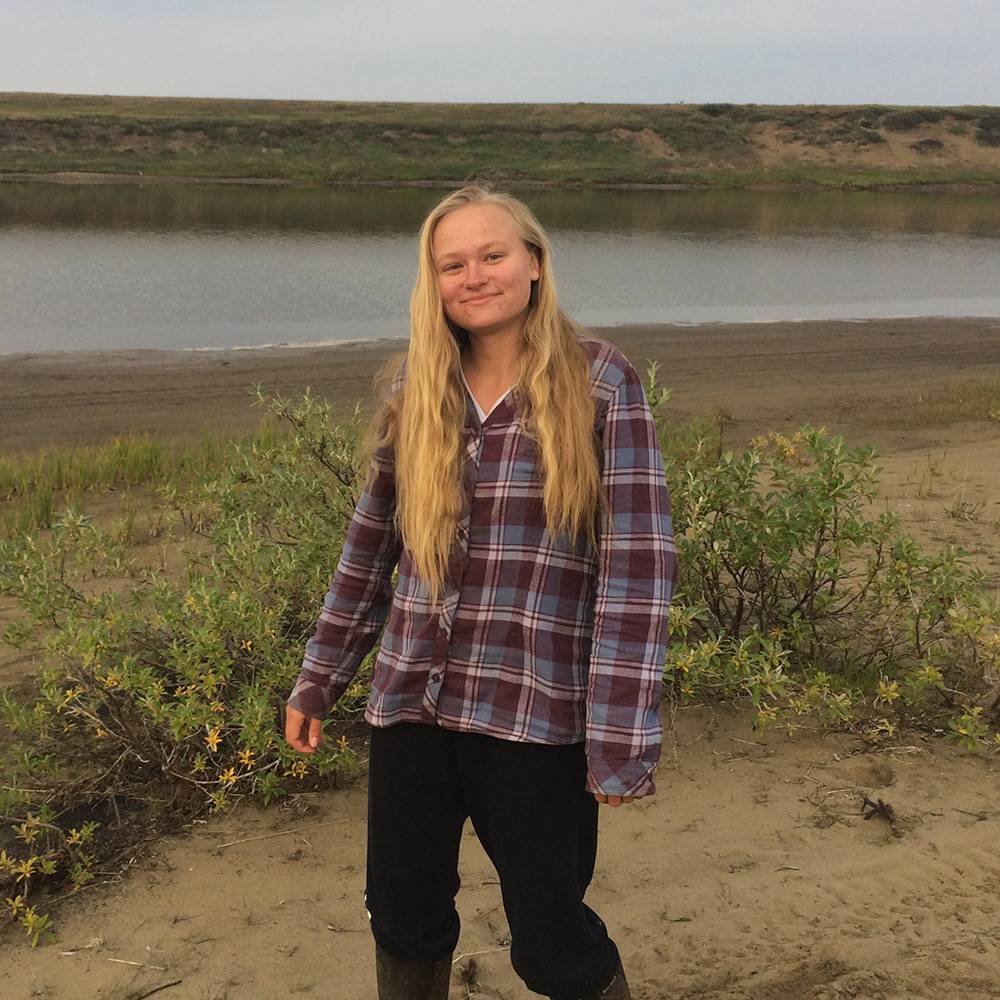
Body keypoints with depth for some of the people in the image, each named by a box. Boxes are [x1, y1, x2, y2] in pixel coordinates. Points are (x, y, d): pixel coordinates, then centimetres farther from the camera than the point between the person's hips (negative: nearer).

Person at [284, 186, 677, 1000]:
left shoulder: (600, 383, -9)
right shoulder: (416, 391, 5)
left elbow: (638, 560, -13)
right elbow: (370, 549, 13)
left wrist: (622, 734, -17)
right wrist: (319, 682, 16)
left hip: (537, 714, -4)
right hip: (412, 704, 5)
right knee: (403, 919, 17)